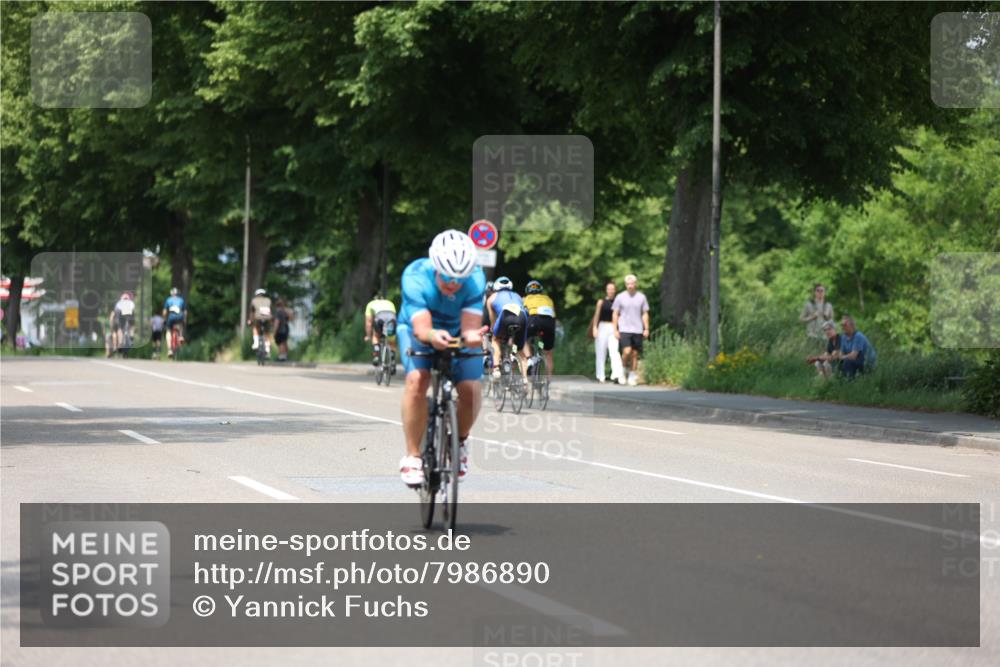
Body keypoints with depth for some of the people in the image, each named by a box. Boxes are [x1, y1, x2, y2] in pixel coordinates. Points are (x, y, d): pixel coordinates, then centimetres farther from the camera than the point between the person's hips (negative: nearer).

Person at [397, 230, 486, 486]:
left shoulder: (475, 279, -31)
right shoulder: (416, 276, -35)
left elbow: (470, 327, -37)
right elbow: (421, 328, -42)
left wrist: (471, 336, -61)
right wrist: (432, 336, -65)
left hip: (457, 333, 2)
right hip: (418, 330, -1)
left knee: (470, 389, -20)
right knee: (417, 380, -30)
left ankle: (460, 443, 11)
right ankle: (412, 456, -17)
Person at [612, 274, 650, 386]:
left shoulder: (641, 297, 6)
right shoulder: (620, 297, 2)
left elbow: (645, 314, 10)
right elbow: (615, 314, 5)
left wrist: (646, 329, 1)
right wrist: (615, 330, -2)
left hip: (637, 330, 2)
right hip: (624, 330, -2)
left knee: (635, 354, 3)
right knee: (627, 351, -17)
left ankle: (633, 376, 12)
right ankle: (623, 368, 9)